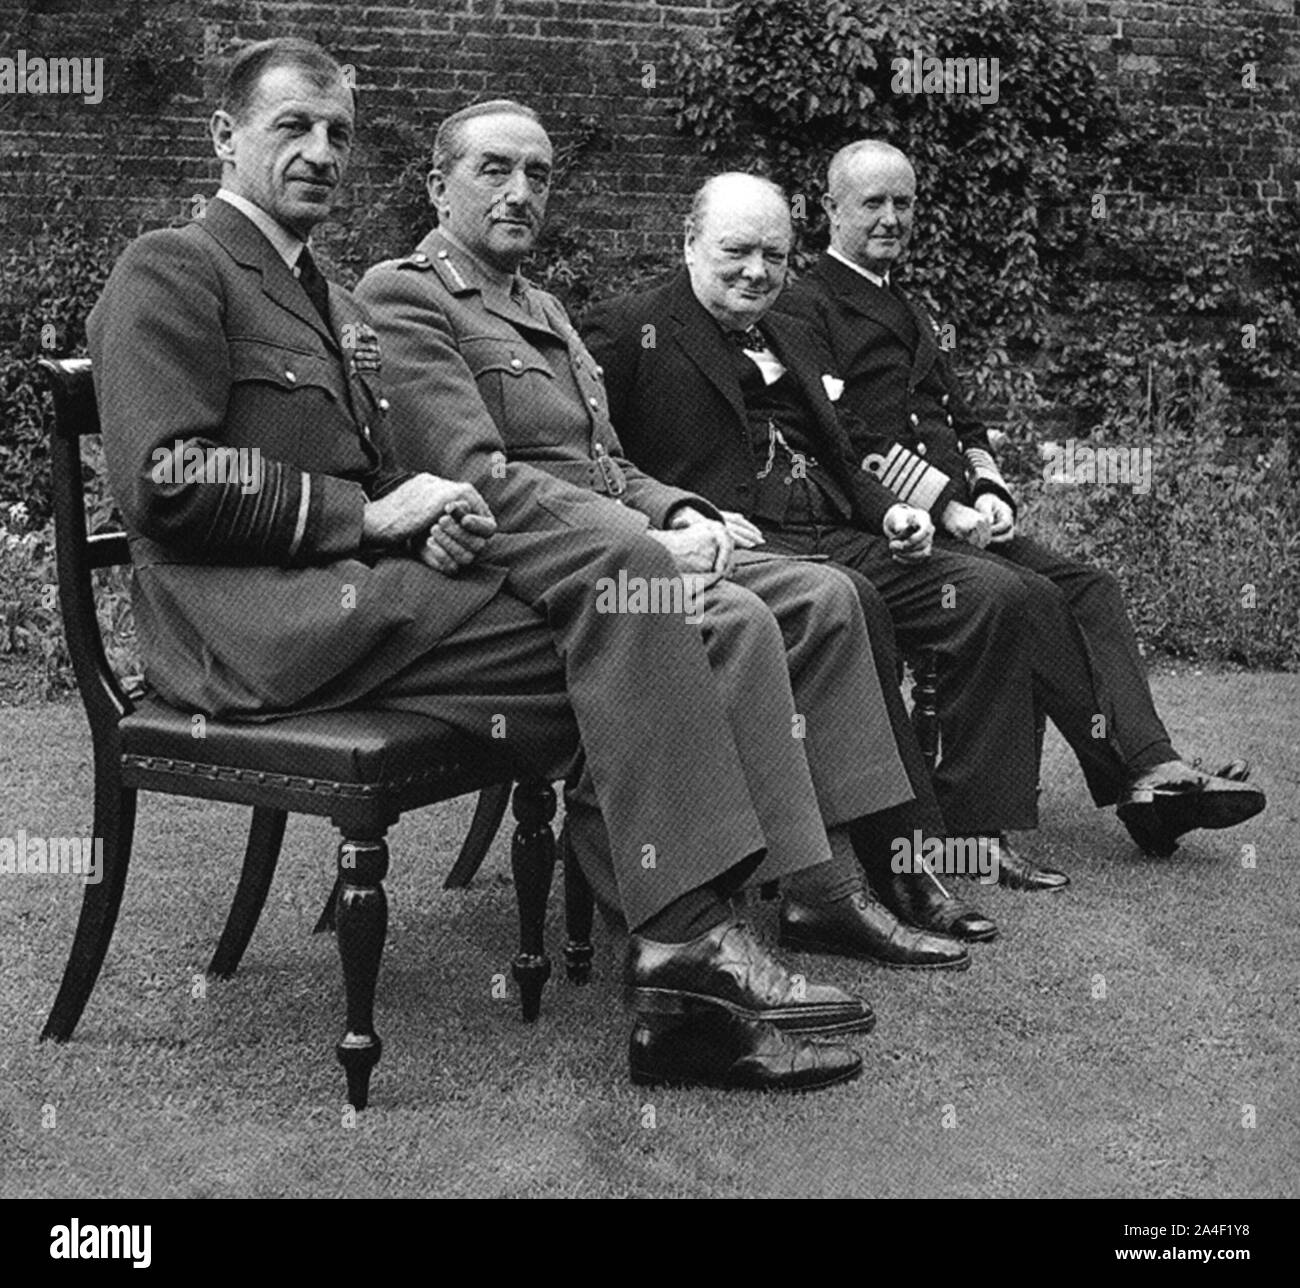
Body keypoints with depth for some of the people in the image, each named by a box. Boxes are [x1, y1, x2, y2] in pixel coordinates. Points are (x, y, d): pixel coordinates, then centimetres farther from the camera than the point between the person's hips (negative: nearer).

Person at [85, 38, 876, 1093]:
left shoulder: (335, 304, 29)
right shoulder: (171, 271, 2)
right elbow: (164, 479, -12)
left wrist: (432, 516, 0)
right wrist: (369, 514, -12)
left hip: (347, 590, 8)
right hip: (255, 618, -8)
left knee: (621, 673, -17)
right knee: (618, 579, -24)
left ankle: (682, 968, -24)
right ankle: (690, 947, -24)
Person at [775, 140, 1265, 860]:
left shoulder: (908, 311, 28)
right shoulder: (806, 309, -1)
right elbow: (845, 437, -12)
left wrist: (988, 490, 4)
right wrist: (948, 506, -15)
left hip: (959, 515, 8)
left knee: (1091, 586, -13)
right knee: (1036, 597, -26)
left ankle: (1155, 771, -24)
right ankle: (1133, 778, -24)